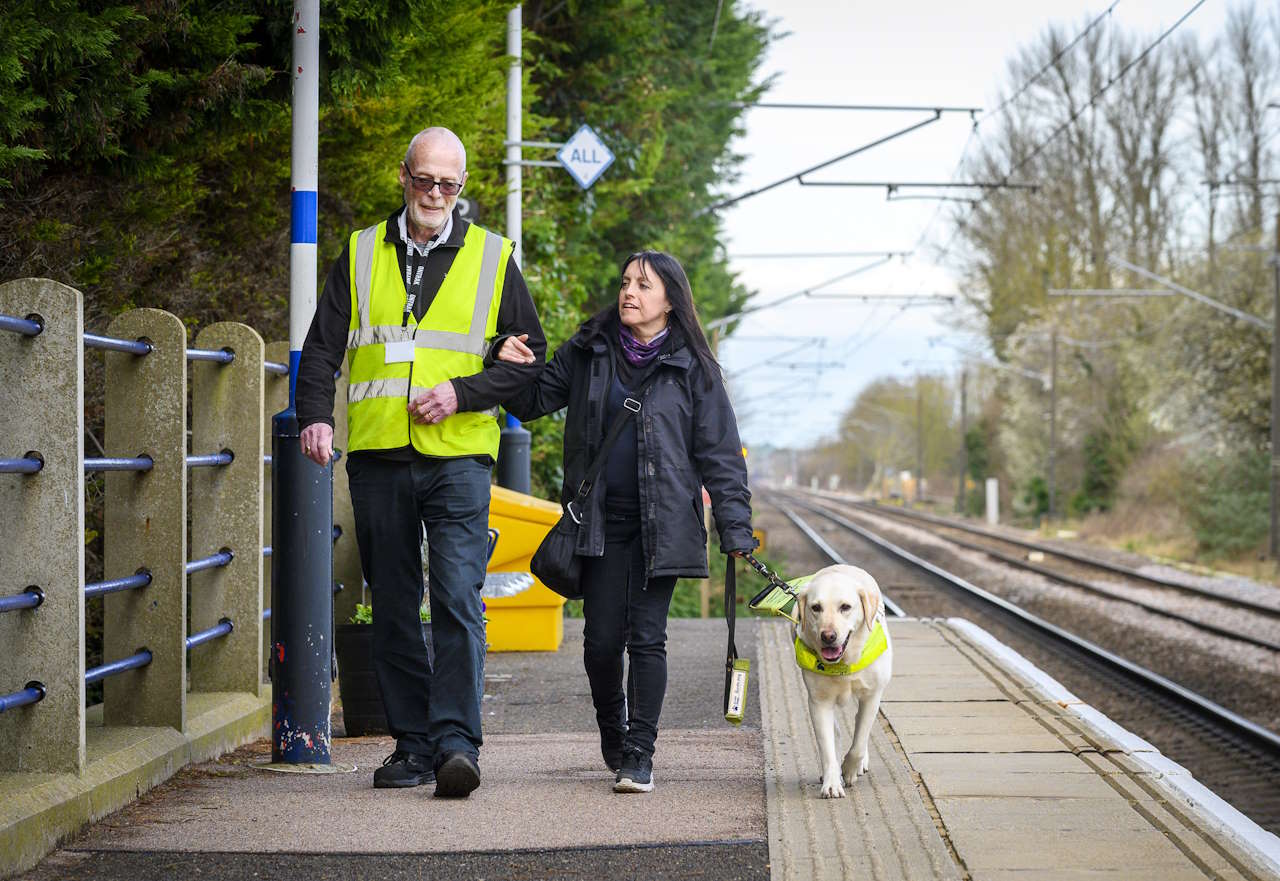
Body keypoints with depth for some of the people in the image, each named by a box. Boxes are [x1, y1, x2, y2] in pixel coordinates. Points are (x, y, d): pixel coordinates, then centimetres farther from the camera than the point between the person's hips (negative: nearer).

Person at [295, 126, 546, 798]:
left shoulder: (491, 258, 7)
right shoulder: (361, 255, 11)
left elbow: (529, 356, 8)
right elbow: (322, 347, 10)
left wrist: (462, 393, -8)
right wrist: (315, 415, -8)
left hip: (457, 457, -2)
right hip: (378, 460, 2)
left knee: (458, 600, -14)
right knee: (393, 609, 6)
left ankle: (456, 742, -17)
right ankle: (413, 744, 12)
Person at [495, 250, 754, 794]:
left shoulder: (691, 367, 1)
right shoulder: (588, 353, 8)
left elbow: (719, 453, 2)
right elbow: (532, 401, 14)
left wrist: (735, 530, -5)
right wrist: (510, 365, -8)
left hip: (661, 523, -2)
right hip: (601, 520, 2)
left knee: (647, 637, -6)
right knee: (602, 639, 1)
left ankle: (639, 755, -1)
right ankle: (612, 727, 27)